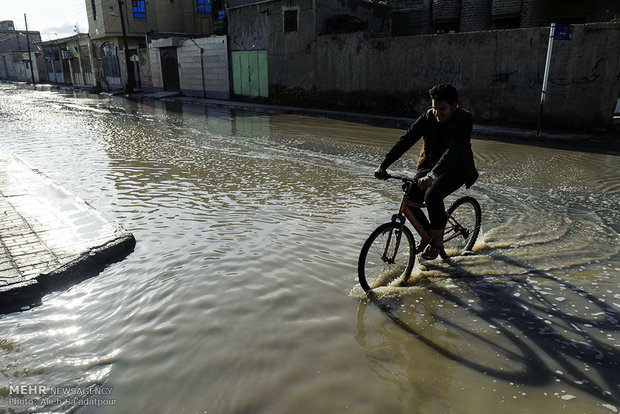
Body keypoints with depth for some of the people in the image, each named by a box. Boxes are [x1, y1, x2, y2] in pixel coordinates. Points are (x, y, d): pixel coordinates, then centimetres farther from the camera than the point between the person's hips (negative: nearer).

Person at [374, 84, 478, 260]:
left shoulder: (465, 119, -19)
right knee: (409, 201, -15)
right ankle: (428, 233, 11)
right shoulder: (428, 116, -6)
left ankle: (438, 238, -9)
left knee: (432, 195, -33)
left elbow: (454, 150, -35)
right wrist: (383, 165, -23)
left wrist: (432, 175, -50)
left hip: (456, 168, -5)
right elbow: (406, 139, -12)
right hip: (429, 165, 5)